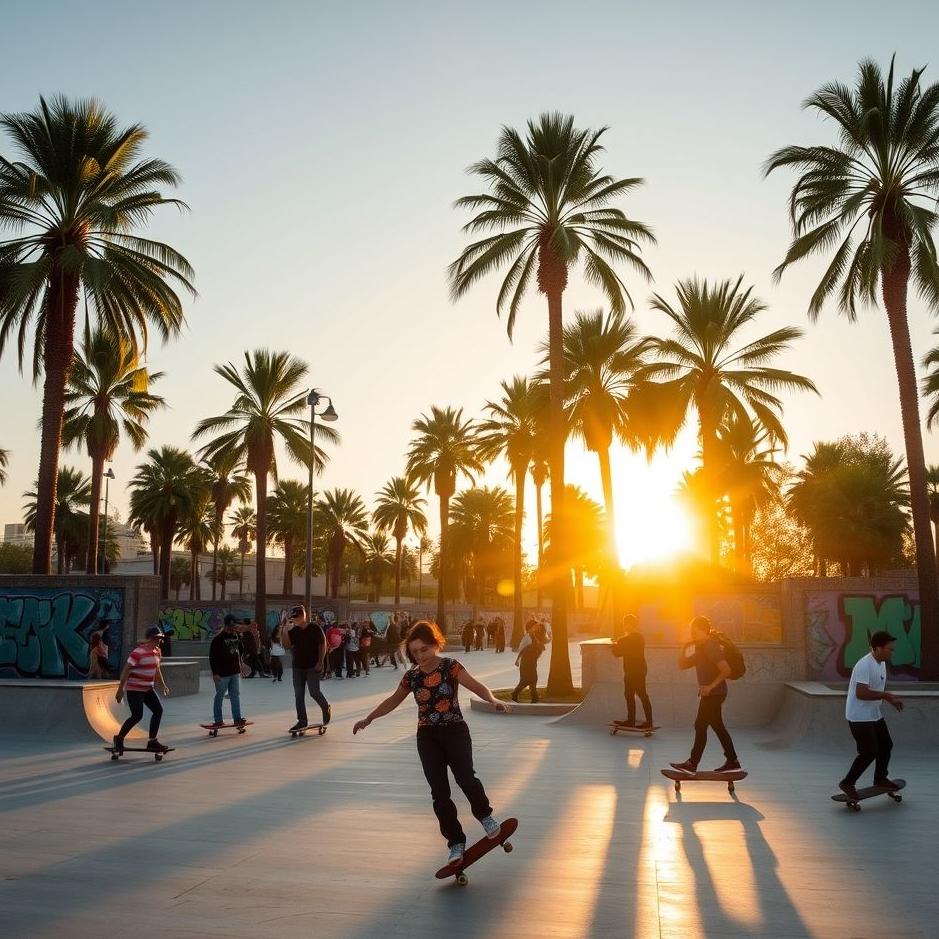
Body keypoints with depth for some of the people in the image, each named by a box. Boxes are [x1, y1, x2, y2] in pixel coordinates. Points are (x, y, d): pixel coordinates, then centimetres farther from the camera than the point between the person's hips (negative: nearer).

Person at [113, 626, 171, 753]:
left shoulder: (156, 651, 9)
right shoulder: (139, 651, -17)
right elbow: (126, 669, -19)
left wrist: (163, 685, 17)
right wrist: (120, 689, -21)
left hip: (147, 689, 9)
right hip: (134, 689, -9)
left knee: (158, 710, 2)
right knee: (137, 716, -11)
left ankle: (152, 741, 10)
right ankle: (119, 738, 11)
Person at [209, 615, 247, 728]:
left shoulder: (236, 636, 7)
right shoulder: (218, 638, -13)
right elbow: (212, 657, -14)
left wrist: (240, 666, 19)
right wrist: (215, 673, -17)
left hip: (235, 672, 7)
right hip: (222, 673, -6)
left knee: (236, 694, 8)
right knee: (219, 696, 4)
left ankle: (237, 718, 13)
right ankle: (218, 721, 11)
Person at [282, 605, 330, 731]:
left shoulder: (314, 628, -6)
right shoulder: (293, 631, 7)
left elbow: (323, 644, -6)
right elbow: (286, 646, 0)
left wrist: (320, 662, -11)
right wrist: (285, 630, -10)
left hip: (313, 666, -5)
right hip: (298, 667, 5)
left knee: (314, 692, -9)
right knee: (298, 695, 5)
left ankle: (326, 708, 18)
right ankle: (302, 721, 14)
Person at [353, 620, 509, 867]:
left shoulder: (450, 667, -9)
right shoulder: (412, 676, 3)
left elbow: (475, 685, -22)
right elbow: (393, 700, 18)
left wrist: (492, 699, -42)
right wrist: (368, 719, 18)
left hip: (455, 731, -3)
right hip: (427, 737, 3)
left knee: (465, 777, -21)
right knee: (439, 791, -3)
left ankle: (485, 815, 9)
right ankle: (456, 843, 9)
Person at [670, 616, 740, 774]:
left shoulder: (711, 646, -17)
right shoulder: (699, 648, 14)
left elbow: (726, 669, -25)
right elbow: (682, 665, 15)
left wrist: (711, 686, -23)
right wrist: (684, 649, 0)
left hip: (714, 693, -10)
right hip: (710, 694, 10)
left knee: (700, 726, -7)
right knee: (718, 727, 14)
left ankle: (692, 764, -5)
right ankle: (732, 761, 21)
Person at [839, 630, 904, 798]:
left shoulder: (882, 664, 8)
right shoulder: (864, 665, -25)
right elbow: (861, 693, -32)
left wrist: (891, 699, 2)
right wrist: (885, 695, -24)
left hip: (874, 715, 10)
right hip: (859, 717, -10)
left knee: (886, 745, 17)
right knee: (869, 752, -7)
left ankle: (880, 779, 35)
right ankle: (847, 783, 7)